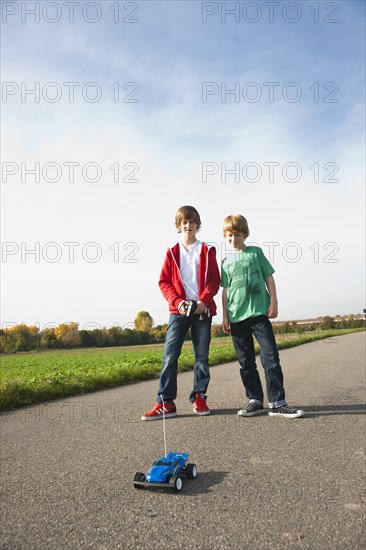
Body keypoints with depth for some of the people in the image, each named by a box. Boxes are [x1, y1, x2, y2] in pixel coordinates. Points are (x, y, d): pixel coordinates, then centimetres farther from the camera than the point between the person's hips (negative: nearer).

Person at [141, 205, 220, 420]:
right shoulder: (172, 252, 9)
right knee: (170, 354, -6)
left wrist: (204, 300, -14)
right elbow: (164, 282, 5)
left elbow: (215, 279, 2)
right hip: (179, 310, 0)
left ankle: (199, 398, 18)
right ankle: (165, 402, -1)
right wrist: (177, 302, -10)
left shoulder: (207, 251, 8)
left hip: (203, 309, 0)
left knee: (202, 355, 5)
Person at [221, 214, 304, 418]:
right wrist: (225, 316, 7)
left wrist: (273, 302, -3)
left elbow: (269, 278, 6)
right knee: (246, 362, 7)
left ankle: (278, 403, -1)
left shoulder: (256, 252, 7)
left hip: (259, 312, -3)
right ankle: (255, 401, 16)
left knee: (271, 356, -8)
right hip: (237, 316, 3)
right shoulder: (226, 262, 13)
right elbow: (226, 290, 12)